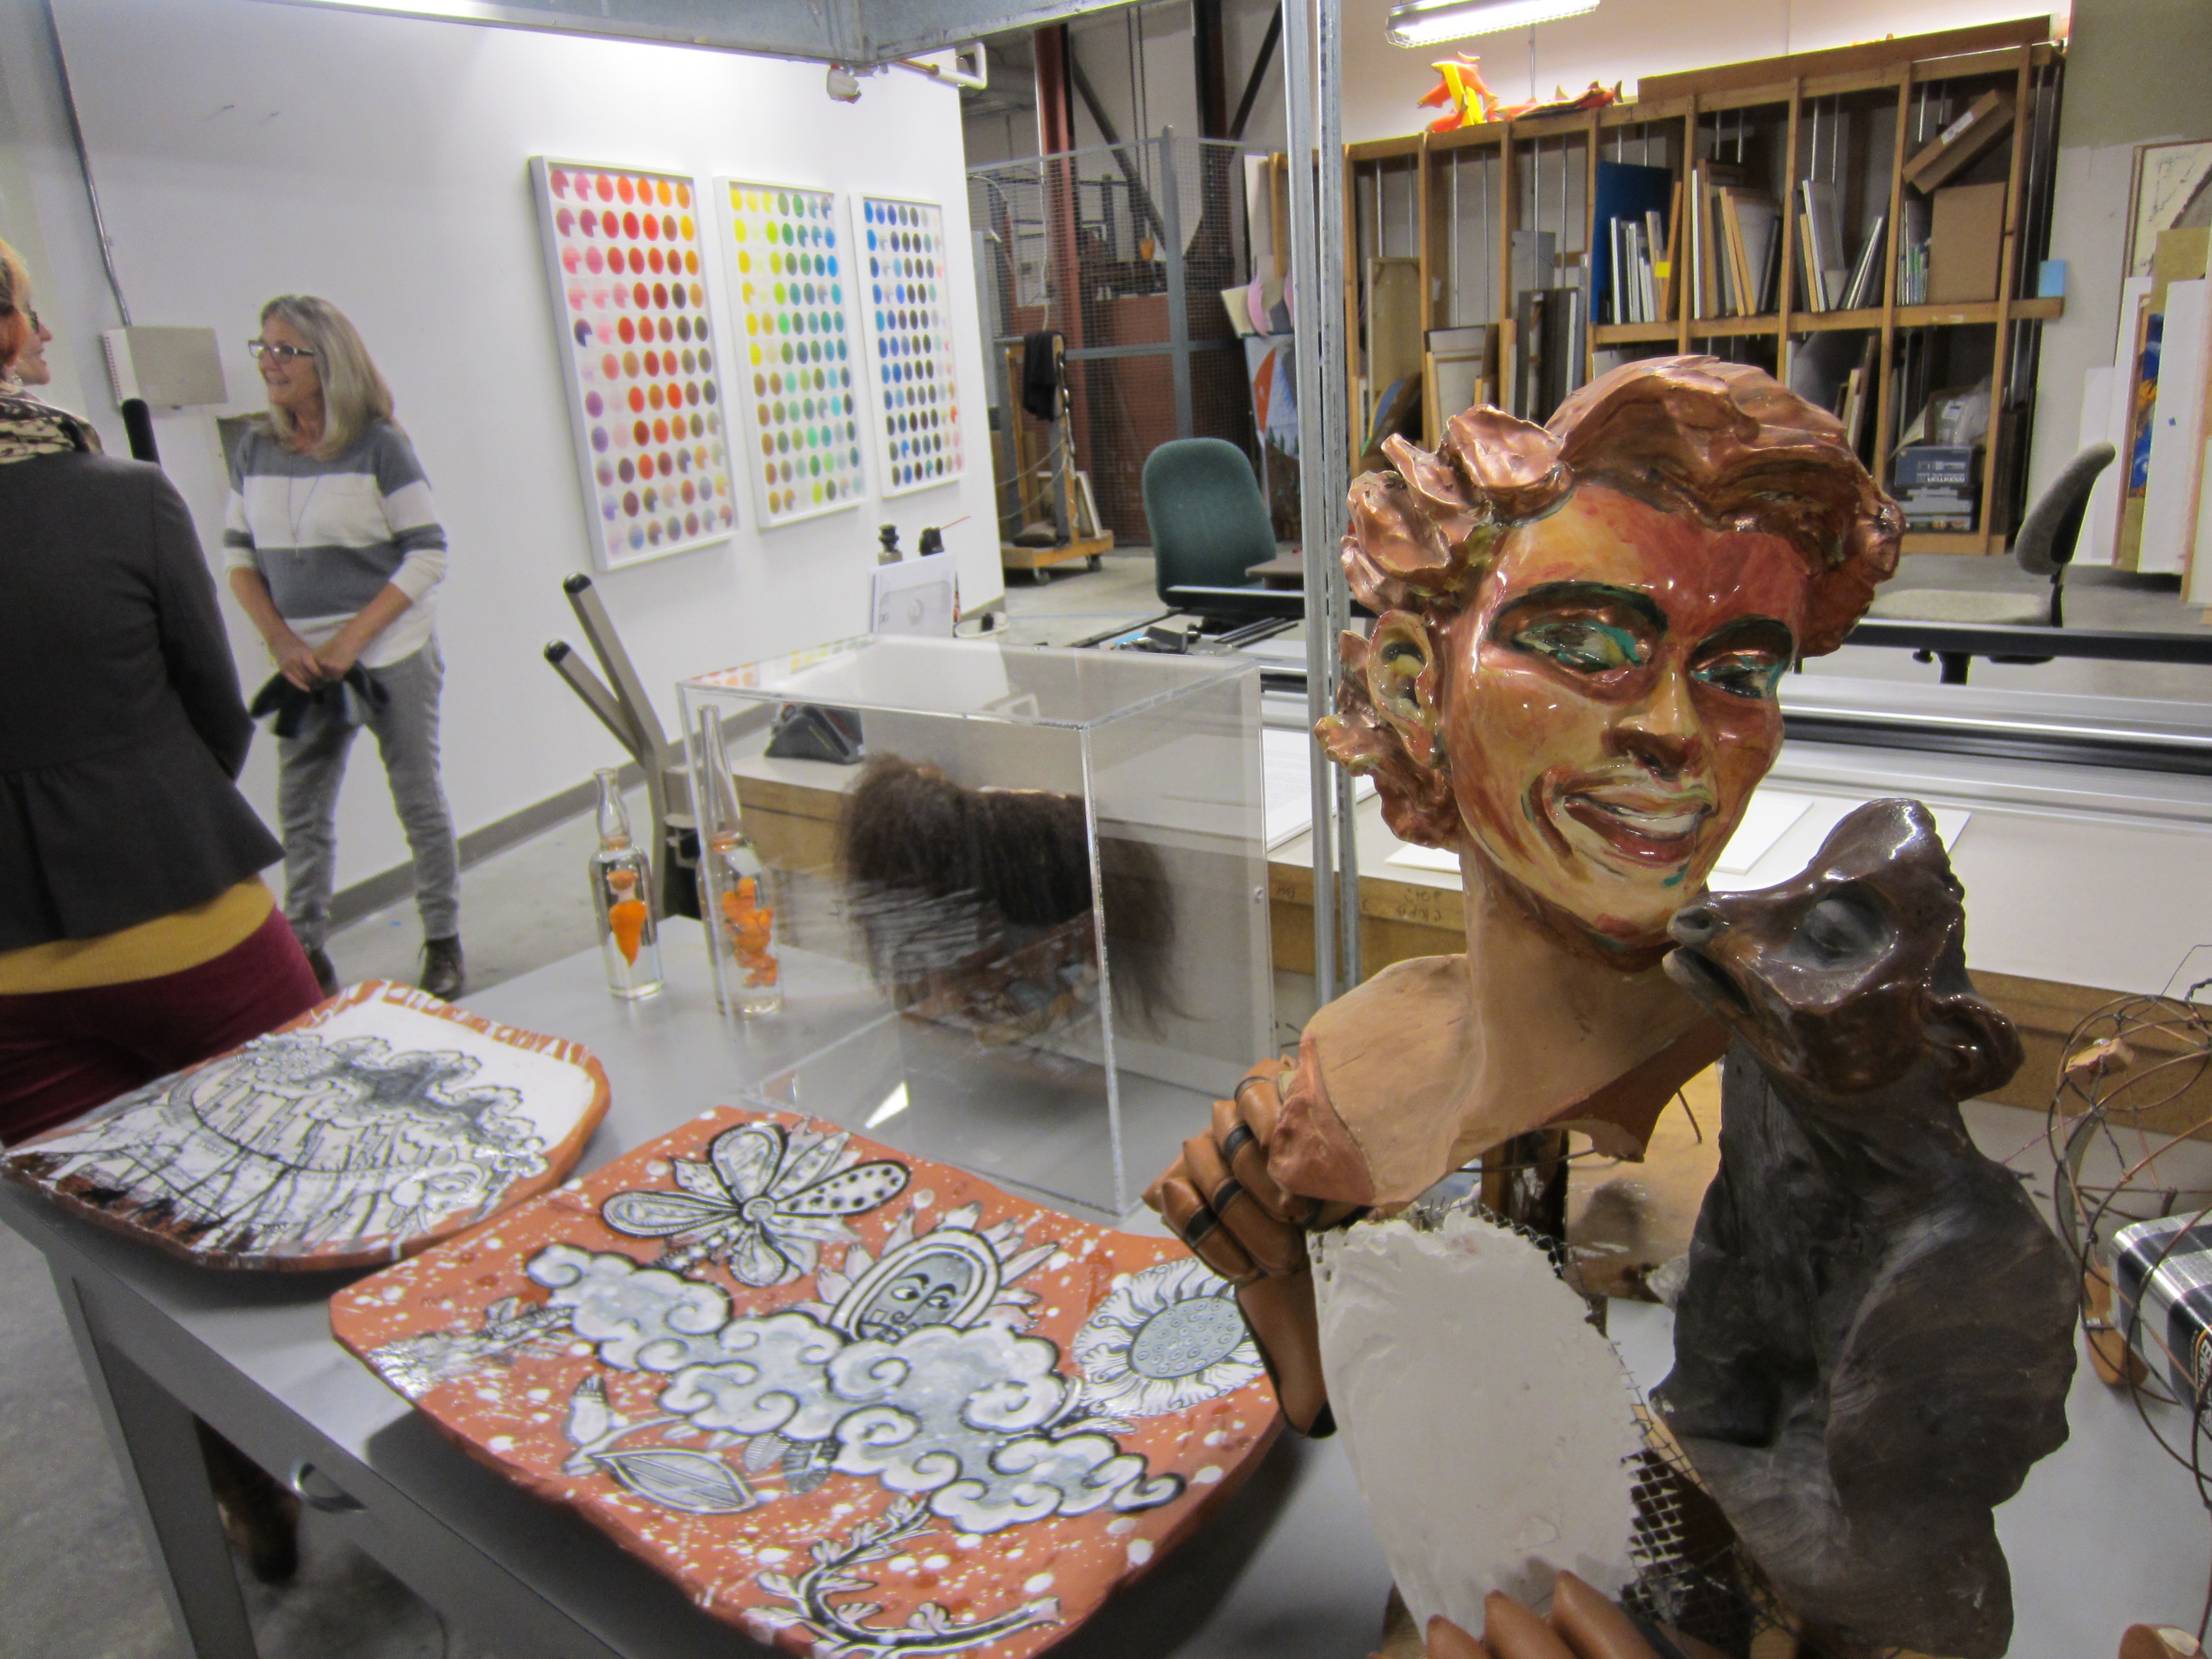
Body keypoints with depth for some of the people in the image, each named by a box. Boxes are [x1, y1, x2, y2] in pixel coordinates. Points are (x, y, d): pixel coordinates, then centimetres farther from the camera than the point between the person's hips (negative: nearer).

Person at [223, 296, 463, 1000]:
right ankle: (307, 950, 19)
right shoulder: (255, 453, 6)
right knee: (300, 809, 6)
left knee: (419, 801, 4)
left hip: (393, 658, -4)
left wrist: (351, 638, -14)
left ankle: (443, 941, 17)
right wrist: (283, 642, -7)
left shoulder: (377, 446, -7)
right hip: (306, 665, 4)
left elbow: (428, 554, -10)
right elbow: (239, 558, 9)